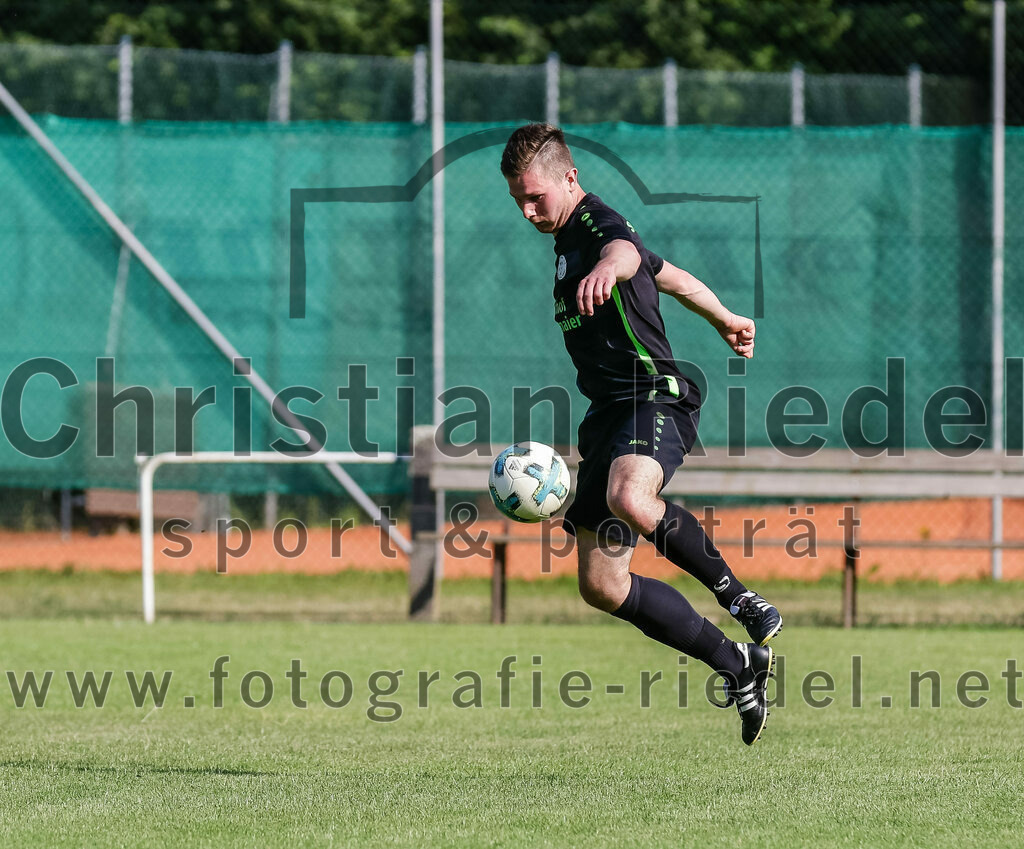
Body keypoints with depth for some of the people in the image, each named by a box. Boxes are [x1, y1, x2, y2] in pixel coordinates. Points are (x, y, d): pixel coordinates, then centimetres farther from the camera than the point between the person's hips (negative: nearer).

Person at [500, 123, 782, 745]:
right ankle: (739, 667, 15)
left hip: (656, 398, -10)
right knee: (602, 586, 4)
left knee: (628, 500, -42)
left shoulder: (599, 223, -10)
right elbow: (673, 277, 35)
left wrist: (608, 267, -62)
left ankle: (739, 597, -20)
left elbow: (626, 252, -38)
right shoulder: (569, 236, 21)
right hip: (609, 413, 10)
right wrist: (725, 320, 50)